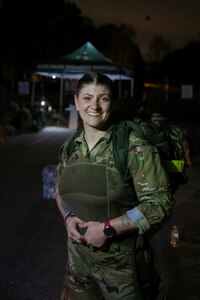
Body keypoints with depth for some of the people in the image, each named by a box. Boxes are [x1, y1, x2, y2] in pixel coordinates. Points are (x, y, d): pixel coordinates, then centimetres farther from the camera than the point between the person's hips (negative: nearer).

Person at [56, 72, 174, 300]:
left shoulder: (134, 147, -16)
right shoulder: (69, 148, 1)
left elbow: (159, 203, -18)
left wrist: (108, 228, -21)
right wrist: (68, 217, -5)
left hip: (123, 264, -5)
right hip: (79, 260, 5)